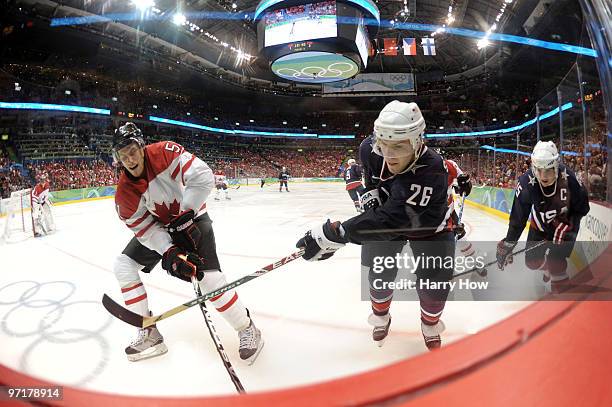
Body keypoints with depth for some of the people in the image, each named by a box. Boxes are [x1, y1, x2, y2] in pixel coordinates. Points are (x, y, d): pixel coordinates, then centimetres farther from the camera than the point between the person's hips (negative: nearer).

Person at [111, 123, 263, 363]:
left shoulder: (164, 153, -24)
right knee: (123, 266, -3)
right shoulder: (124, 194, -14)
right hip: (156, 227, 5)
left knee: (210, 278, -19)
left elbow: (203, 177, -31)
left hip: (192, 218, -5)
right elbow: (145, 229, -13)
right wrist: (170, 253, -28)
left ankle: (247, 328, 2)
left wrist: (184, 217, -26)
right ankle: (149, 333, 5)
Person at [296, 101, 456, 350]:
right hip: (388, 217, 4)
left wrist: (333, 235, -55)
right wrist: (373, 192, -18)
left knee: (434, 283, -1)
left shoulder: (431, 171, -44)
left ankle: (430, 326, 31)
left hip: (428, 227, -3)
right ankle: (380, 318, 38)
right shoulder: (370, 149, -27)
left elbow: (389, 220, -52)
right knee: (379, 274, 8)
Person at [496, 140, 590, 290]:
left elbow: (582, 207, -14)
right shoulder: (526, 183, -28)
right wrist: (507, 244, -22)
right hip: (540, 225, 3)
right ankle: (550, 268, 44)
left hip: (567, 223, -2)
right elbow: (518, 217, -22)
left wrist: (567, 226, -26)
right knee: (532, 261, 9)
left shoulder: (569, 178, -31)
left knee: (555, 259, -17)